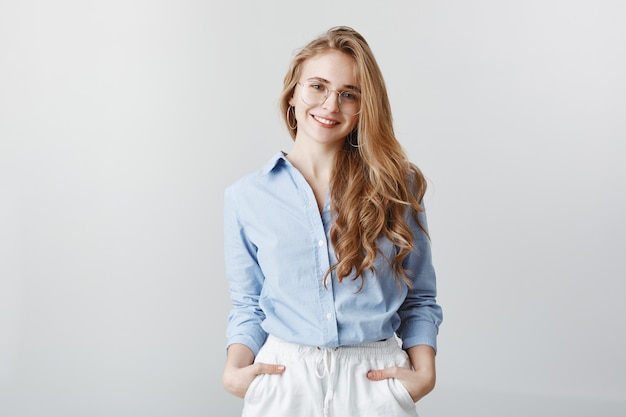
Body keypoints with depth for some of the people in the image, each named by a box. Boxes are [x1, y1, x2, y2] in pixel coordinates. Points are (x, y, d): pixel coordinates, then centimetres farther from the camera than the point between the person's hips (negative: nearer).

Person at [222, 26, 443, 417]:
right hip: (282, 379, 0)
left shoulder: (397, 186, 0)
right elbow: (248, 305, 6)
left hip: (374, 381, 0)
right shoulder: (247, 197, 1)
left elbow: (419, 300, 4)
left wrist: (424, 371, -9)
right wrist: (235, 370, -10)